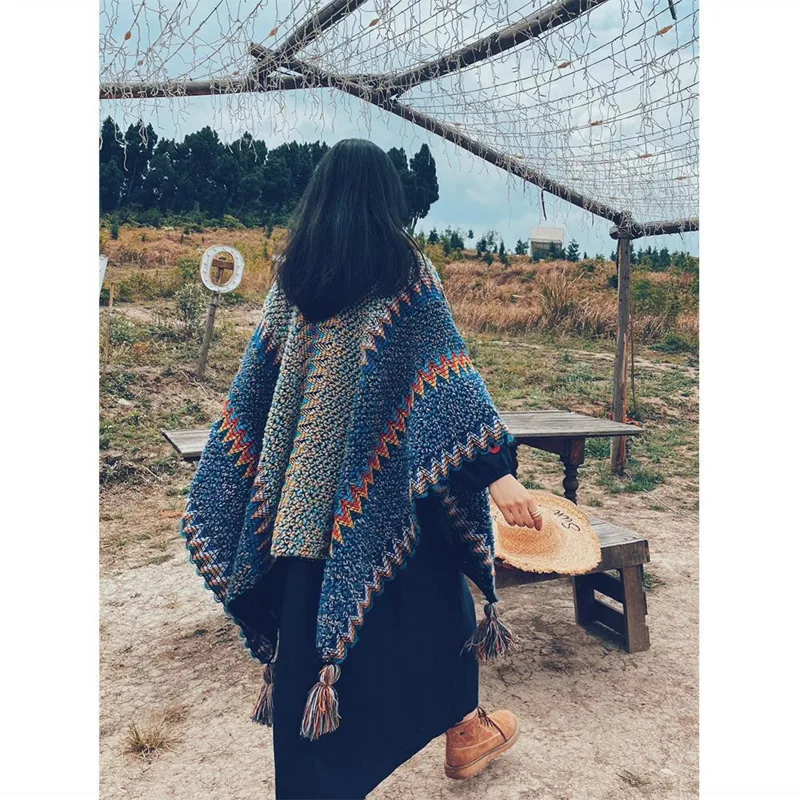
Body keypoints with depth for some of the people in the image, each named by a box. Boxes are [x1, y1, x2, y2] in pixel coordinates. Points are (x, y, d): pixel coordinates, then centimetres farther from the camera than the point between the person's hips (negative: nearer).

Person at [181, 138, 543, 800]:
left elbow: (255, 386, 6)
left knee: (312, 614, 16)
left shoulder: (291, 275, 3)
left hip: (306, 489, 4)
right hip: (390, 489, -3)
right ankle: (465, 733, 39)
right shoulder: (408, 270, -8)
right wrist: (499, 471, -20)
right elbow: (449, 374, -18)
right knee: (432, 600, 17)